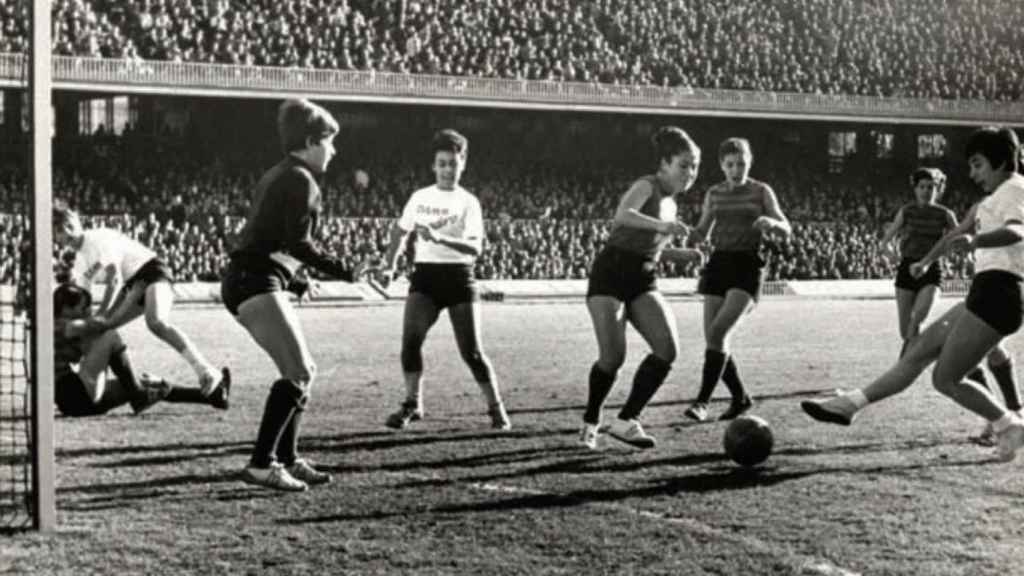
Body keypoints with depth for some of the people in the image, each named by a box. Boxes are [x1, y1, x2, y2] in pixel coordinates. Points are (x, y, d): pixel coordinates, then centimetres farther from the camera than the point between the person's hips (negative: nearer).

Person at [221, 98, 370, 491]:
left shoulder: (278, 177, 21)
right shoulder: (301, 180, -8)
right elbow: (297, 244, -17)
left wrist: (295, 284, 29)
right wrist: (344, 272, -14)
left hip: (245, 281, 10)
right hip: (257, 284, -10)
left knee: (302, 371, 14)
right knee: (298, 373, -13)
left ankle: (287, 459, 18)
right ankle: (261, 463, -16)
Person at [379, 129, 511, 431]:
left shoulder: (467, 202, -2)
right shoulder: (420, 197, 8)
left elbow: (475, 248, -15)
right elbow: (401, 231, 21)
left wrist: (441, 238, -30)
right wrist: (390, 265, 9)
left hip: (458, 276, -2)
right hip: (425, 274, 2)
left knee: (471, 351, -4)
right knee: (410, 339, -15)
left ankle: (496, 408, 10)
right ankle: (412, 403, 0)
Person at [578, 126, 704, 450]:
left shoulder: (671, 202, 15)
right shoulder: (647, 186, -8)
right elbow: (623, 215, -30)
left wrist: (680, 254, 10)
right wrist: (661, 226, -45)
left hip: (643, 281, 7)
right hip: (611, 274, -7)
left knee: (668, 350, -13)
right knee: (613, 357, -12)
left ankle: (626, 421, -4)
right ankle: (590, 423, 13)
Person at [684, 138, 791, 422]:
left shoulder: (761, 191, 2)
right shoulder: (714, 194, 11)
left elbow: (786, 229, -5)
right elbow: (702, 232, 19)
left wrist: (771, 222, -27)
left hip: (747, 266, -5)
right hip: (718, 264, 5)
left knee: (717, 332, -21)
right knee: (713, 339, 1)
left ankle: (702, 401, -19)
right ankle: (740, 397, 20)